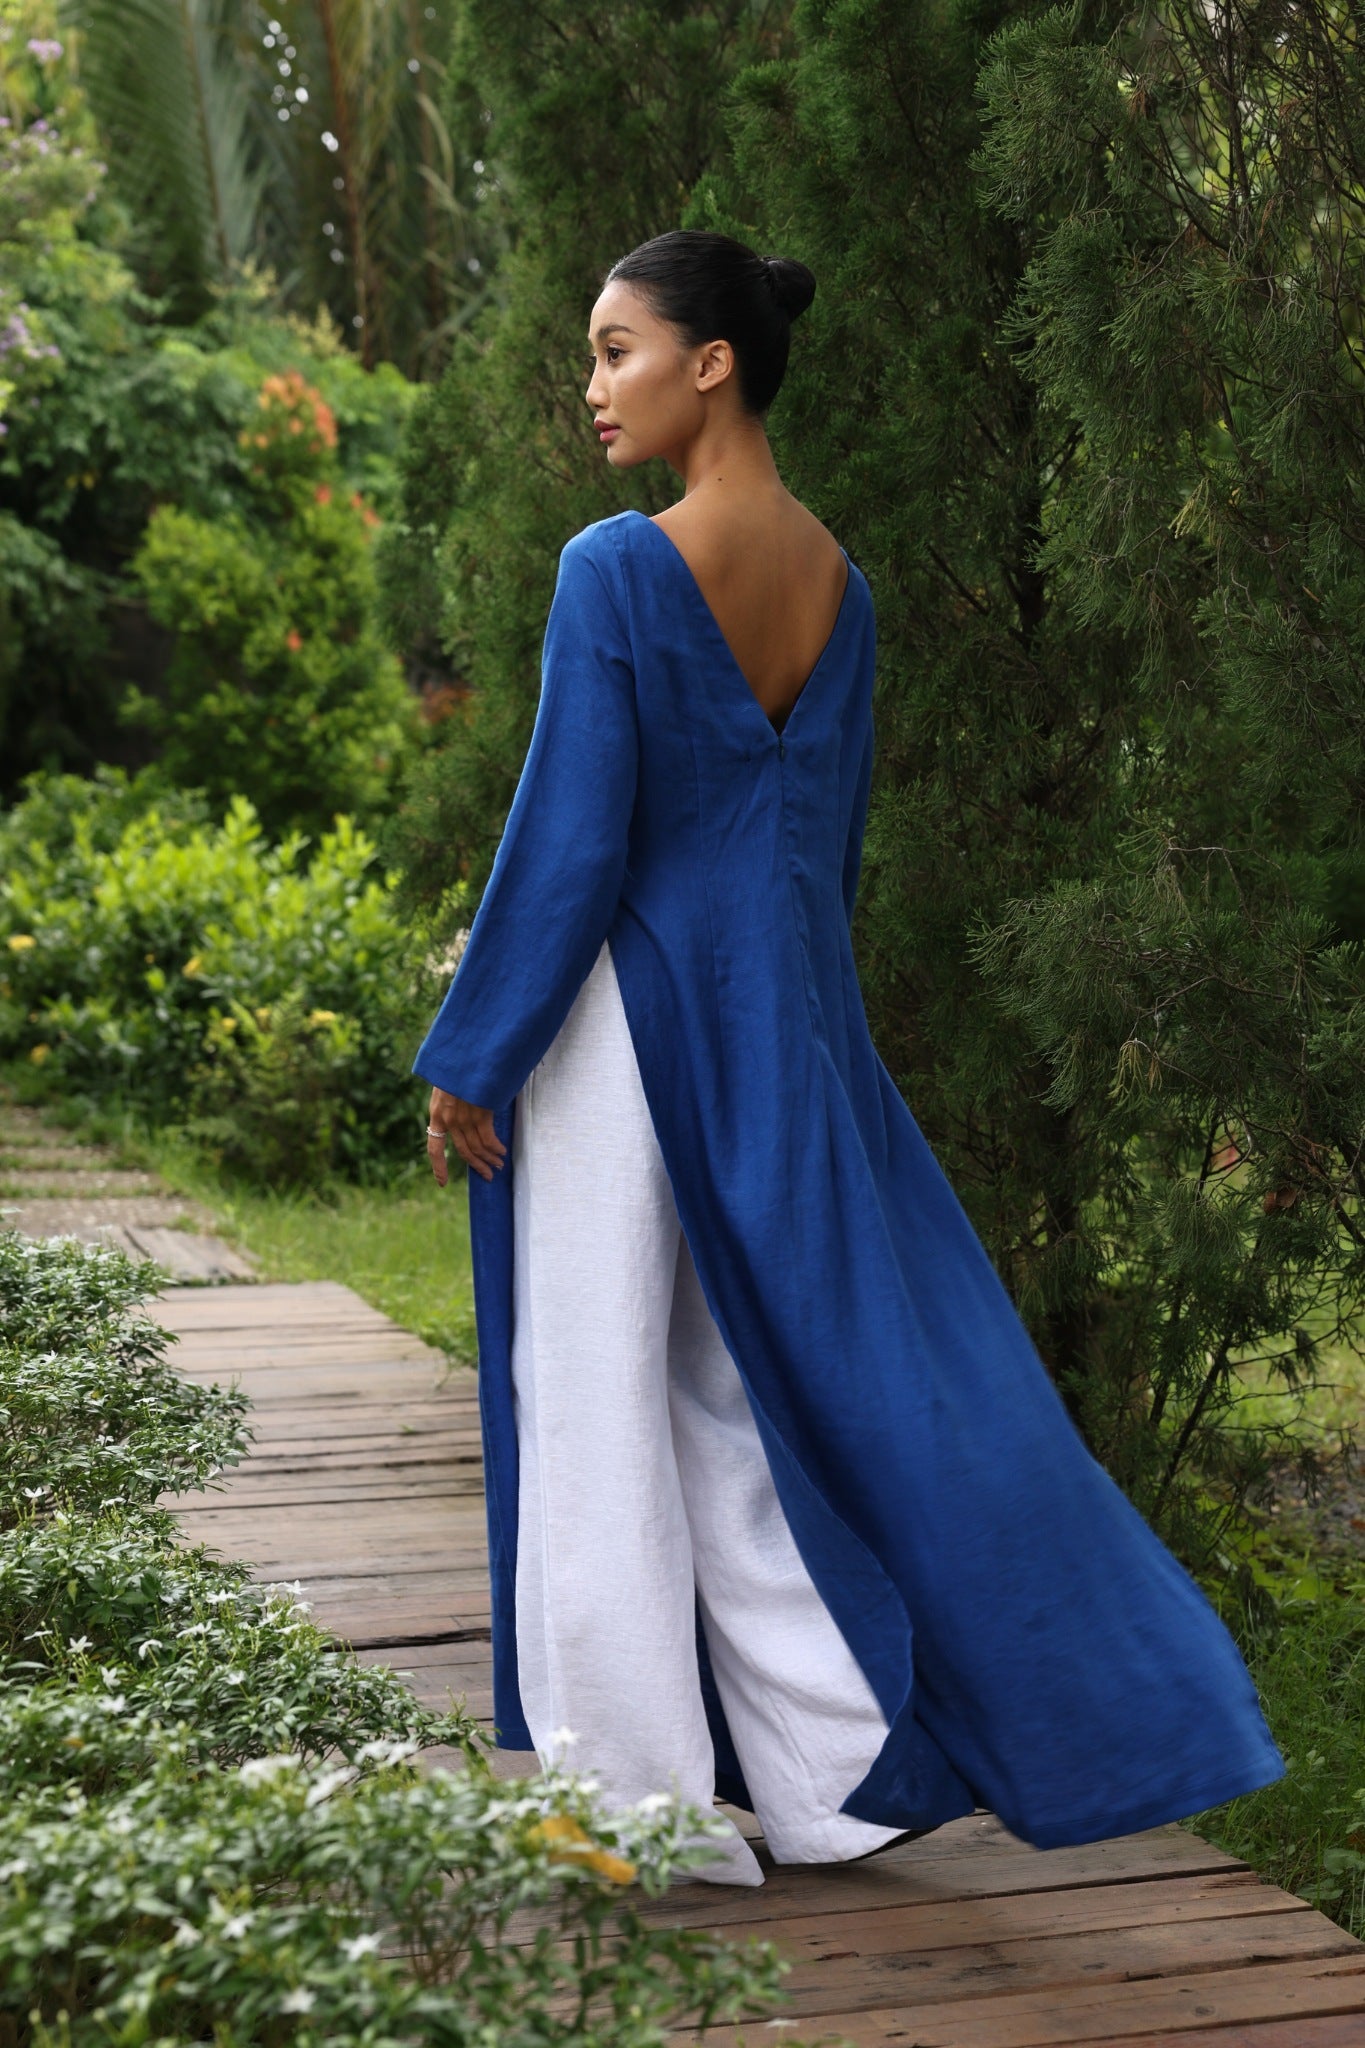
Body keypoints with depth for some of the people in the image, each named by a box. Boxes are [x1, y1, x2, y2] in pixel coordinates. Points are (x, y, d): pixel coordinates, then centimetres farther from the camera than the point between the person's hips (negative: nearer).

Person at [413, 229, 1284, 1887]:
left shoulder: (616, 570, -16)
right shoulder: (837, 585, 5)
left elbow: (568, 841, -17)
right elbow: (829, 834, 12)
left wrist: (466, 1059, -9)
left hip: (623, 1022, -7)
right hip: (778, 1019, 7)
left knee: (596, 1406, 5)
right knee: (777, 1383, 15)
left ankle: (634, 1802, 13)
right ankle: (838, 1769, 19)